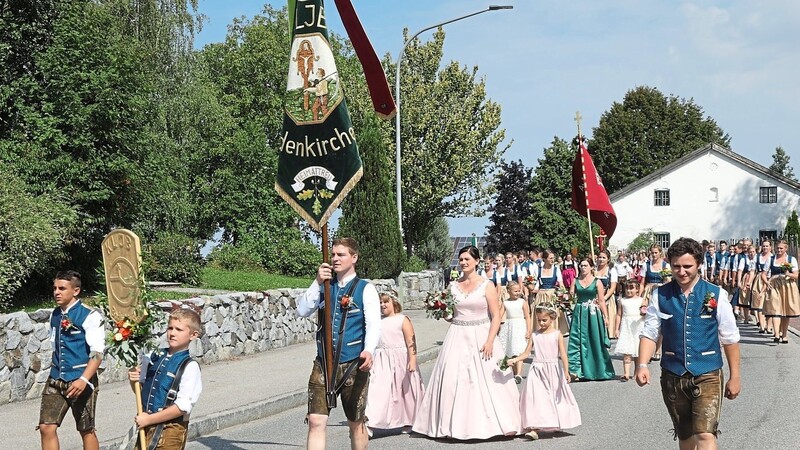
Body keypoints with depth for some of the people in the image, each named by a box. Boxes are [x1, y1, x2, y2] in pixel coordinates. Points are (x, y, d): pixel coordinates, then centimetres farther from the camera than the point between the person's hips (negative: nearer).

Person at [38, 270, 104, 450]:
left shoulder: (90, 316, -13)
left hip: (80, 381, -5)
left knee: (86, 430, 7)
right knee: (46, 427, -4)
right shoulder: (54, 315, 8)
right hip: (55, 381, 6)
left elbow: (97, 353, -19)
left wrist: (83, 380, -30)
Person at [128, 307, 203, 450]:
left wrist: (149, 419, -16)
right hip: (147, 427, 6)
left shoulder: (190, 366, -14)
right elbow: (141, 390, 17)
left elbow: (183, 406, -19)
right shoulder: (155, 357, 6)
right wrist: (134, 380, -6)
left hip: (171, 429, -6)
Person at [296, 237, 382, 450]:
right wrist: (317, 282, -11)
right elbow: (302, 311, 0)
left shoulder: (365, 289, -3)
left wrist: (368, 350, -34)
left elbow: (374, 324, -15)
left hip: (353, 365, -3)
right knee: (316, 421, -6)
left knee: (356, 423, 12)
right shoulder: (324, 285, 10)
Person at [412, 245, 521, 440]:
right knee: (453, 380, -1)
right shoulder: (453, 286, 8)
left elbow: (496, 316, -6)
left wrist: (490, 341, -15)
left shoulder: (486, 286, -3)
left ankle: (494, 423, 5)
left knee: (487, 381, -4)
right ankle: (456, 425, 7)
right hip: (458, 337, 3)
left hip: (481, 337, -3)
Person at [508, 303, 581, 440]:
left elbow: (563, 354, -9)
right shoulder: (534, 335, 3)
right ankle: (534, 429, -7)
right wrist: (514, 360, -12)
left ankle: (556, 425, 19)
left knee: (556, 397, 7)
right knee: (536, 398, -7)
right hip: (537, 371, 1)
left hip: (553, 371, -1)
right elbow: (526, 353, 3)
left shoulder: (557, 335, -4)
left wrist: (566, 371, -18)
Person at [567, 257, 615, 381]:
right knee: (577, 341, -2)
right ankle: (575, 370, -1)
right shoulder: (576, 281, 8)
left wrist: (605, 316, -5)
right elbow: (571, 294, -4)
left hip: (593, 314, -2)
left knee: (594, 342, 3)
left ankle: (598, 370, 16)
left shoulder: (597, 282, 0)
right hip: (579, 314, 2)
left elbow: (601, 301, 0)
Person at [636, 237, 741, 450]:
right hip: (672, 377, 2)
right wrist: (642, 365, -16)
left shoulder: (716, 295, -4)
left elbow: (730, 339, 1)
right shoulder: (660, 296, 1)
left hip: (707, 376, -2)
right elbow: (649, 334, 0)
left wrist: (735, 376, 3)